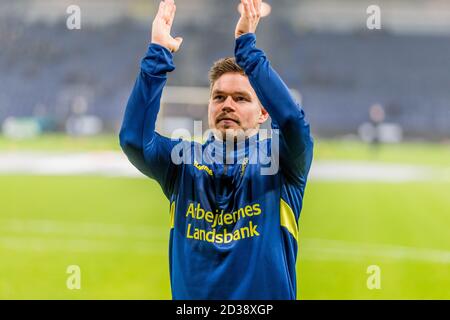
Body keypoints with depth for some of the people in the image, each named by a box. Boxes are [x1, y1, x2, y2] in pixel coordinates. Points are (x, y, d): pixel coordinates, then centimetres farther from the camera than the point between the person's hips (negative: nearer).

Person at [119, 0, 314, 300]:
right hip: (192, 297, 2)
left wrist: (246, 43, -20)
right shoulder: (184, 161, 7)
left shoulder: (279, 162, 1)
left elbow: (292, 121, -19)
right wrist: (159, 54, -14)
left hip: (267, 296, -1)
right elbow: (134, 138, -10)